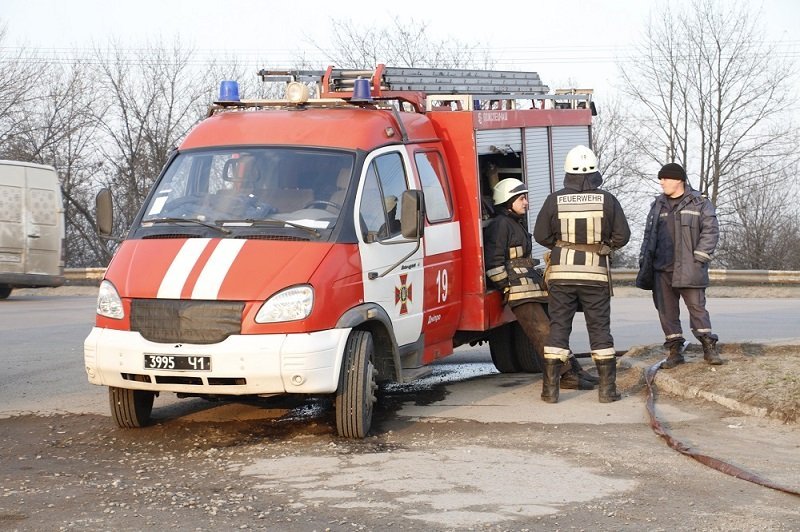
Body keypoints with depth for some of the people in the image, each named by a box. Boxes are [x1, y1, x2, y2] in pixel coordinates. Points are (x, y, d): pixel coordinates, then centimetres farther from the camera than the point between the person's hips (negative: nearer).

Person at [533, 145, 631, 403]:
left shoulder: (555, 200, -4)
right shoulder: (607, 200, -5)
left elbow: (541, 235, 0)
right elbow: (622, 235, -1)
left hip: (561, 273, 0)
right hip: (596, 274, 0)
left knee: (558, 327, 6)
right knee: (600, 329, 7)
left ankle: (551, 388, 4)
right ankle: (607, 388, 7)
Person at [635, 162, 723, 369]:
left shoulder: (700, 203, 0)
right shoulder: (658, 205, 16)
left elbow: (711, 231, -5)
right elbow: (648, 234, 20)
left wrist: (699, 257, -13)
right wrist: (644, 259, 11)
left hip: (688, 269, -5)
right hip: (662, 269, 5)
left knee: (697, 306, -6)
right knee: (666, 311, 5)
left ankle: (709, 347, 0)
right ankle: (675, 351, 11)